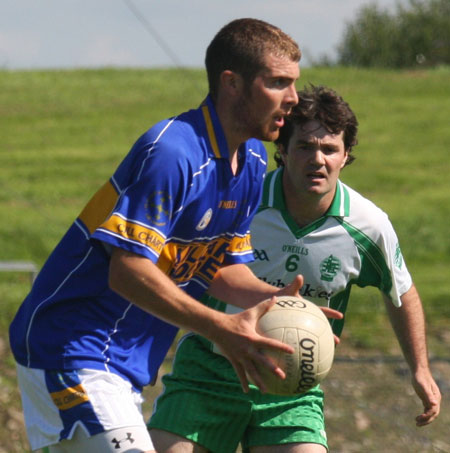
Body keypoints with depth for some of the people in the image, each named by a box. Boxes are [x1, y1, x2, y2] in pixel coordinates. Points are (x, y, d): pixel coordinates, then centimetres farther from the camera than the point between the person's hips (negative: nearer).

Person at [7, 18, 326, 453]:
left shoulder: (251, 161, 8)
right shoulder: (172, 152, -22)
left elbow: (224, 266, 13)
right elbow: (128, 271, -26)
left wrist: (274, 299, -8)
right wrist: (221, 328, -31)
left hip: (124, 362, 10)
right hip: (72, 348, -10)